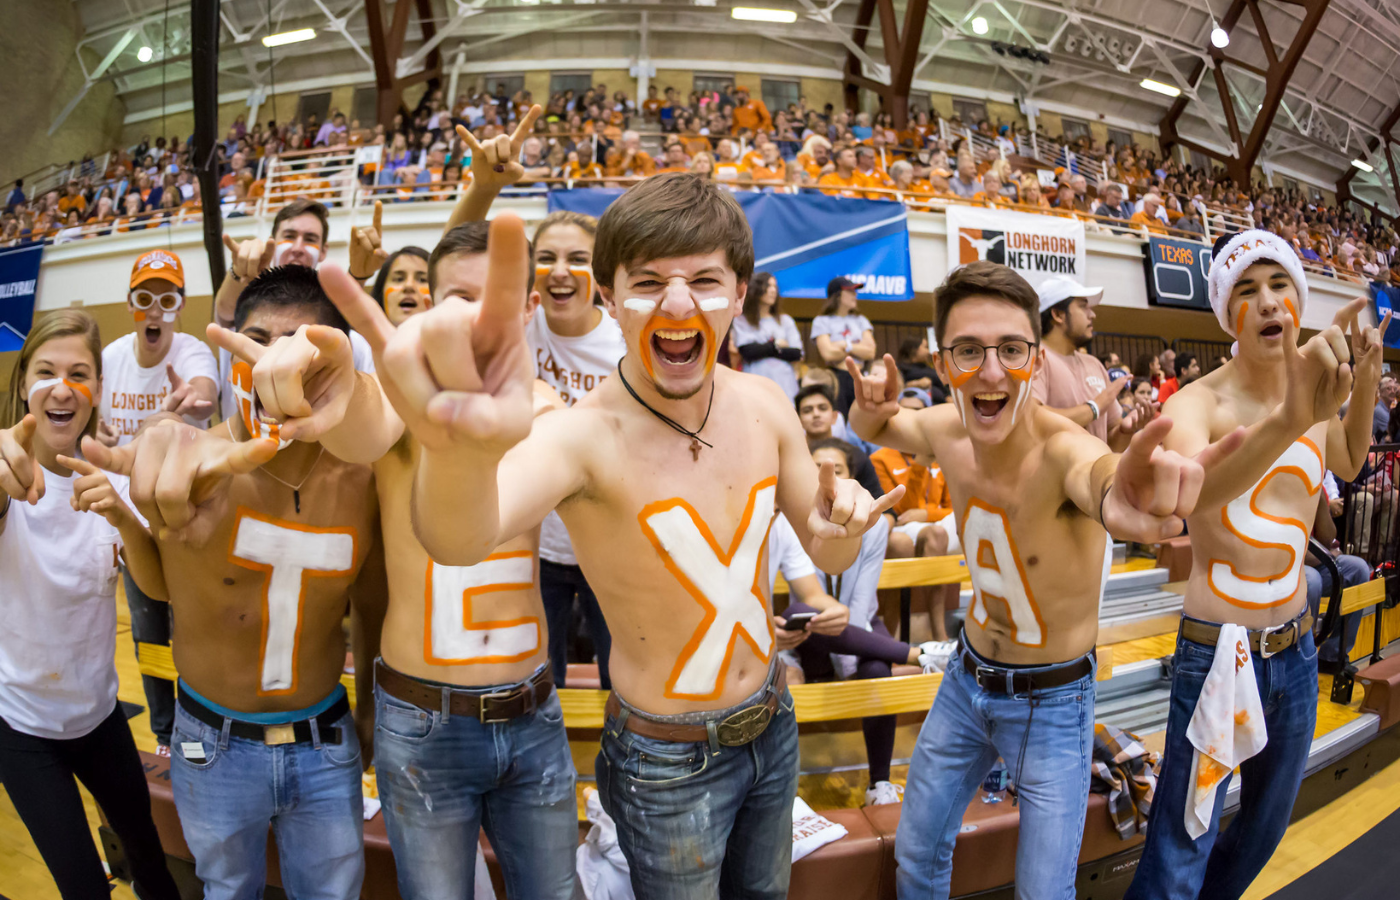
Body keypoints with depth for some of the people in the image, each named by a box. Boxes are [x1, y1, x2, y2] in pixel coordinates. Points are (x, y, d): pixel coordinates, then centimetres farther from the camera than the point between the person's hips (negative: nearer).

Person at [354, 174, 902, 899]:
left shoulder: (763, 405, -9)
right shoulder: (585, 437, -27)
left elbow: (829, 556, 1)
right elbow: (458, 541, -48)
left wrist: (843, 523, -23)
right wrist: (462, 450, -71)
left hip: (772, 724, 6)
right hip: (668, 761, -5)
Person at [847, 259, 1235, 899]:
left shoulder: (1060, 448, -32)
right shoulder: (945, 429, -13)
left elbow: (1094, 470, -57)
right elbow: (873, 427, 9)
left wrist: (1114, 491, -83)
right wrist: (870, 405, -17)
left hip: (1051, 702, -5)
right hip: (966, 679, 5)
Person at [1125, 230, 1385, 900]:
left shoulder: (1317, 392, 2)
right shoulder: (1197, 404, -17)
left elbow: (1348, 464, 25)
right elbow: (1188, 489, -41)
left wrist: (1364, 390, 7)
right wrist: (1286, 419, -57)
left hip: (1296, 649, 6)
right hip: (1218, 652, -6)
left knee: (1268, 825, 24)